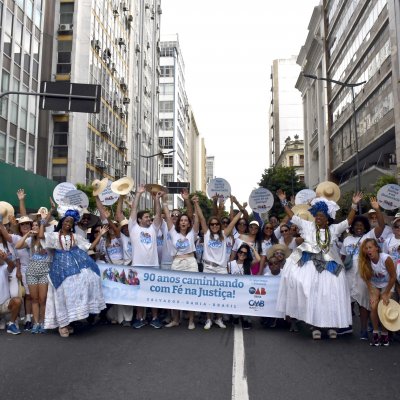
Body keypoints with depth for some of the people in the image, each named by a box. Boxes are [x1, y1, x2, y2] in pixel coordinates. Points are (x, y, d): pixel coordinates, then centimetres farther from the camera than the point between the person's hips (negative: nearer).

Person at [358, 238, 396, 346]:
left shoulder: (386, 259, -29)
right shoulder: (366, 261, -20)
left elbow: (393, 277, -17)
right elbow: (368, 279, -9)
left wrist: (386, 294, -12)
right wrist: (371, 294, -16)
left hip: (387, 285, -2)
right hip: (374, 286, 2)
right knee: (373, 307, -13)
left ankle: (384, 334, 7)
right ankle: (375, 333, 3)